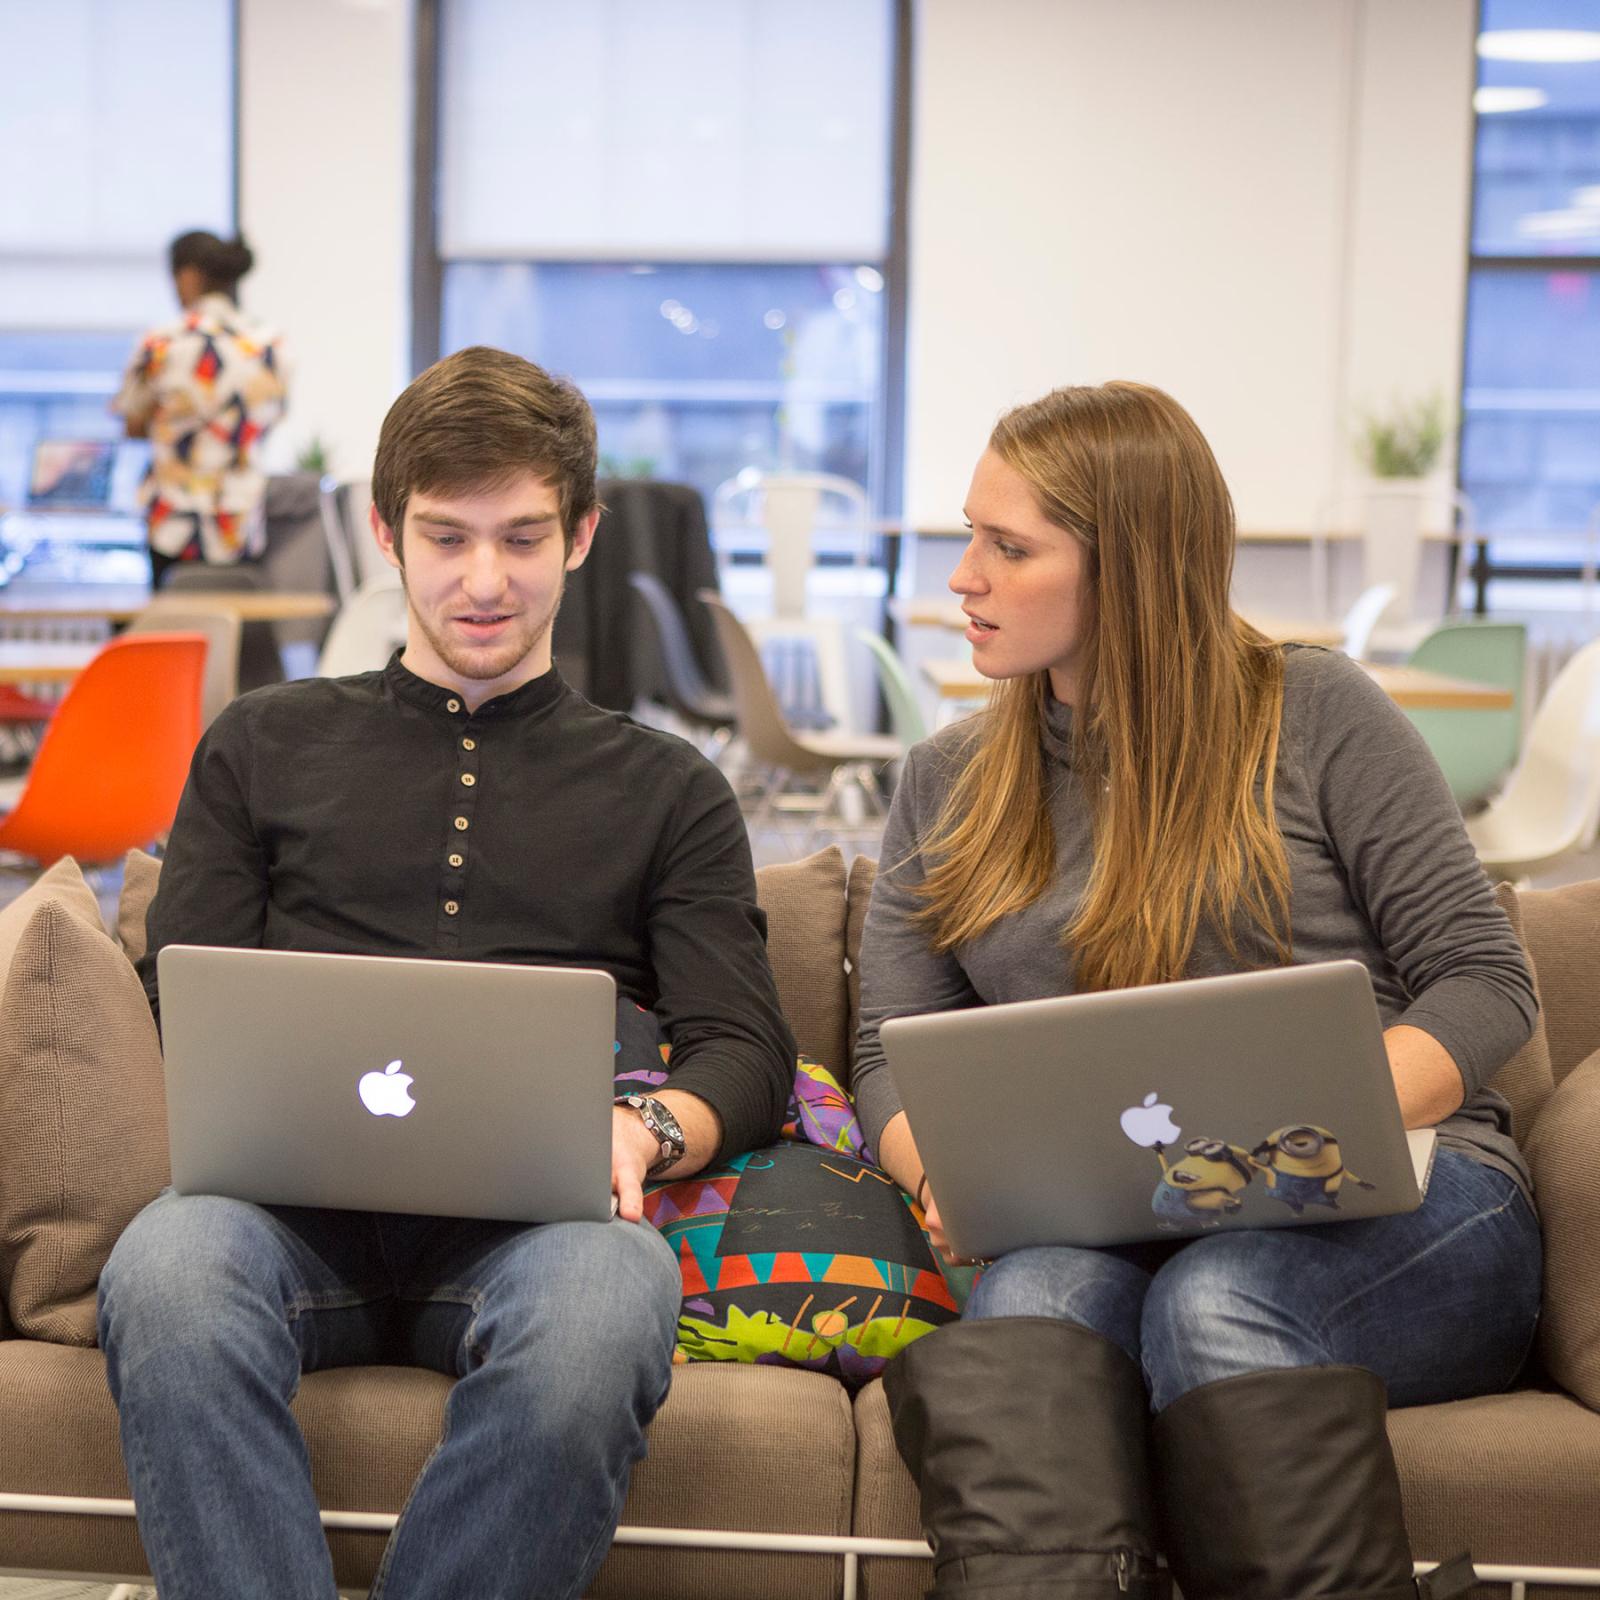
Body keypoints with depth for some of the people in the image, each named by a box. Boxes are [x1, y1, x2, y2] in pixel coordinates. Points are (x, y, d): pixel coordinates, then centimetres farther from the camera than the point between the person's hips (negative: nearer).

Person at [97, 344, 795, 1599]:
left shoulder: (667, 789, 23)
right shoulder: (264, 746, 25)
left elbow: (745, 1049, 13)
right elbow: (184, 1007, 16)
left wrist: (648, 1129, -12)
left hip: (539, 1210, 0)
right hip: (299, 1195, 1)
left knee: (603, 1306, -38)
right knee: (165, 1275, -37)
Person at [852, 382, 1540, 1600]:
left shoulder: (1315, 714, 5)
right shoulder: (948, 786, 17)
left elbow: (1484, 983, 1)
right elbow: (893, 1060, 12)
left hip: (1395, 1205, -2)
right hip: (1102, 1234, 2)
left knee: (1214, 1298, -36)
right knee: (1030, 1294, -34)